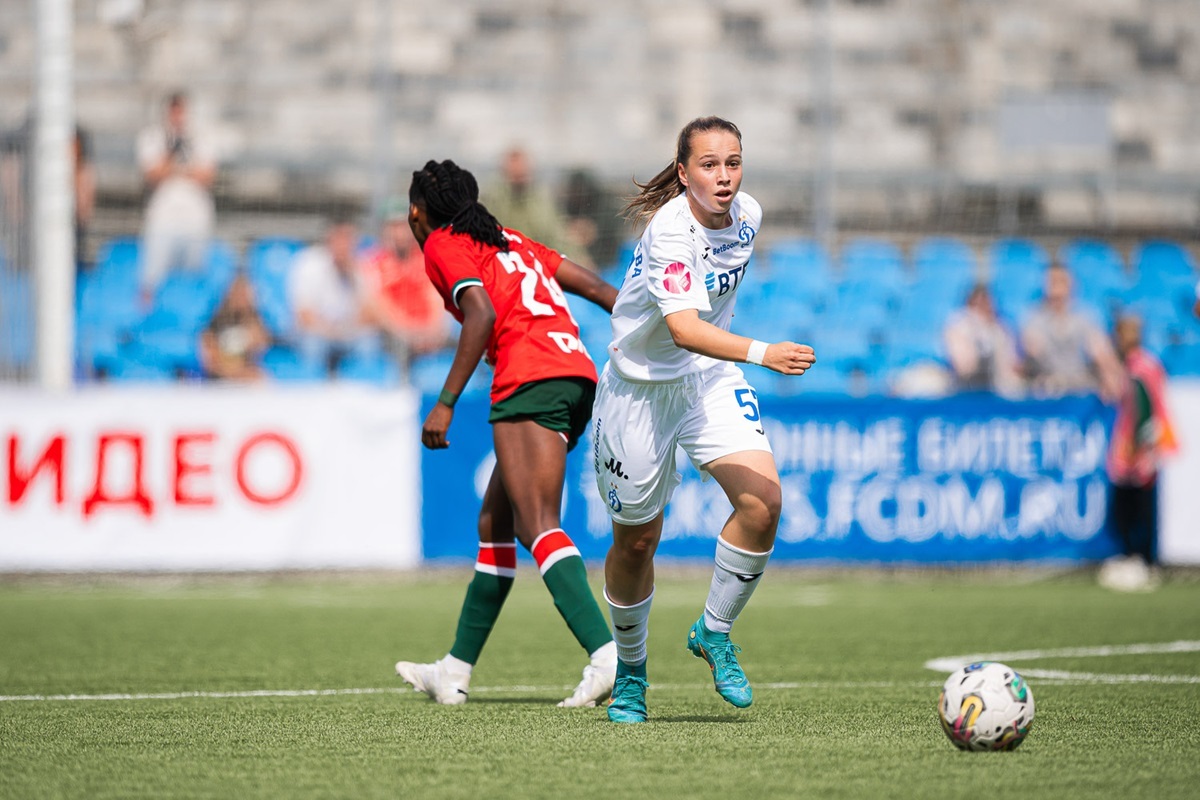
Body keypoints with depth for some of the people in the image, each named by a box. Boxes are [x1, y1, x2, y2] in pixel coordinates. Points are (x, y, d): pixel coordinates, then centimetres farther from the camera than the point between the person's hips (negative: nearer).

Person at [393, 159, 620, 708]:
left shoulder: (442, 246, 6)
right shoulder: (509, 240, 28)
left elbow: (482, 313, -12)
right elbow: (596, 287, 23)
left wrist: (446, 404, -13)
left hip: (530, 381, -8)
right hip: (578, 375, 8)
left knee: (537, 526, -18)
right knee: (494, 525, 17)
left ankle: (606, 656, -35)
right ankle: (455, 672, 24)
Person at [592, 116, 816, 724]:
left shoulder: (747, 214, -6)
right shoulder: (670, 231, -28)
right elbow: (683, 328, -42)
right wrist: (762, 353, -55)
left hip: (709, 378, 5)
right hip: (641, 385, -5)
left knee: (762, 503, -18)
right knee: (637, 538, 8)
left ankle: (714, 633, 4)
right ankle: (630, 669, 32)